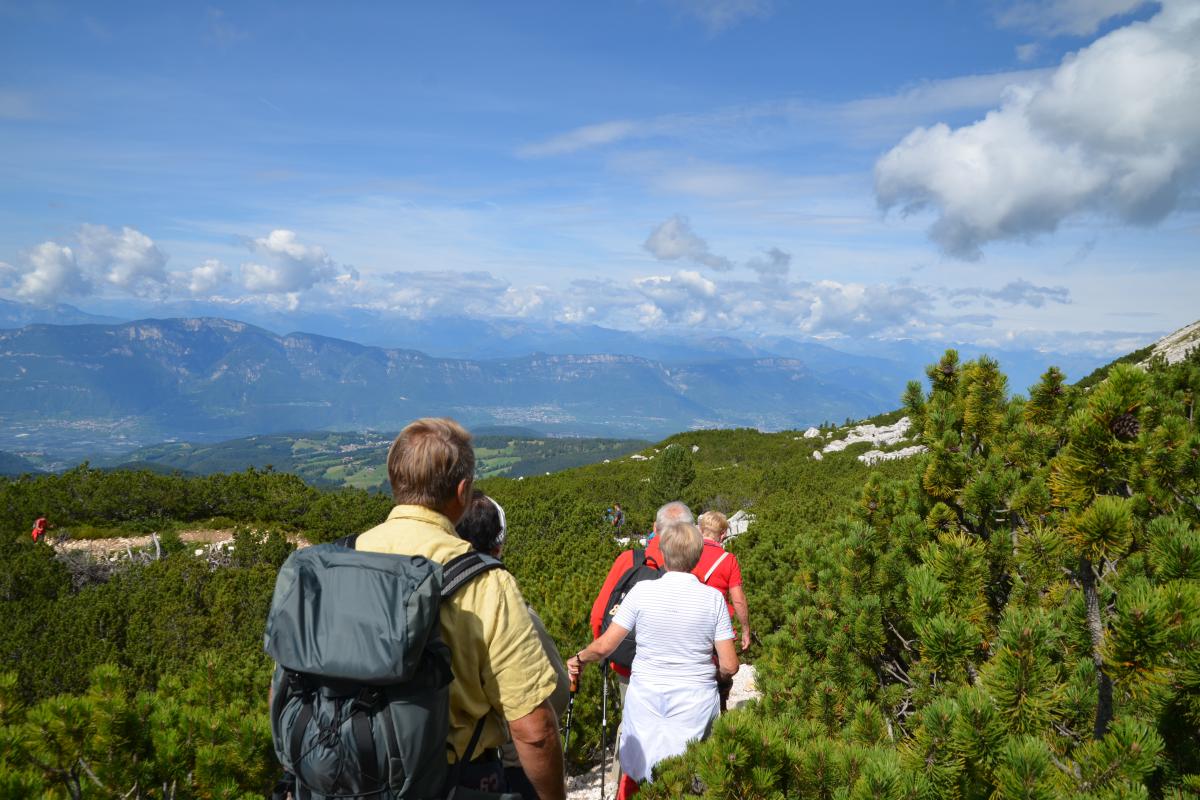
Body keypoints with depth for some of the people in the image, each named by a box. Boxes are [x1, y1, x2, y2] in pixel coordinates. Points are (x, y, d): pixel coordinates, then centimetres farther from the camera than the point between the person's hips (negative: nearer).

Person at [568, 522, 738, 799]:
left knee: (633, 771, 18)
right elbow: (729, 666, -6)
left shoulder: (642, 591, -10)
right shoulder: (713, 598, -8)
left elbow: (604, 646, -6)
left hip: (645, 700, 0)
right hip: (695, 703, 0)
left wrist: (579, 658, 14)